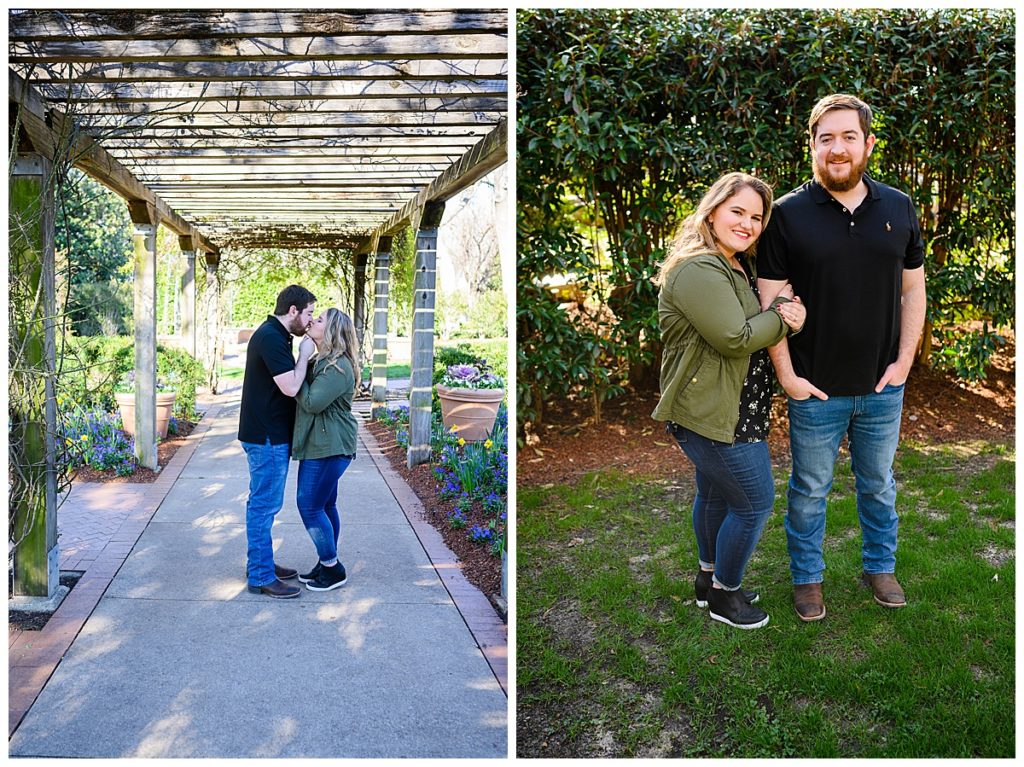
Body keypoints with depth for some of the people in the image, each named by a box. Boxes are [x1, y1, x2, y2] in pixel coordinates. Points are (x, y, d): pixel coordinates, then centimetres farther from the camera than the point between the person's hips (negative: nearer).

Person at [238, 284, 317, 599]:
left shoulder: (274, 335, 14)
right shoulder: (271, 337, -19)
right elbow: (291, 387, -23)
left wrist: (305, 359, 5)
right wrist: (304, 354, -12)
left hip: (270, 435, 11)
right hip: (267, 437, -11)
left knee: (264, 503, 18)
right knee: (264, 504, -3)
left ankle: (261, 563, 29)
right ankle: (261, 576, 5)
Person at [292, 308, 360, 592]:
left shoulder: (338, 367, -19)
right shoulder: (322, 361, 14)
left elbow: (312, 402, -23)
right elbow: (307, 398, 13)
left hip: (328, 448, -10)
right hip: (321, 444, 10)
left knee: (310, 505, -4)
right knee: (324, 505, 15)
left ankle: (333, 569, 7)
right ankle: (326, 564, 26)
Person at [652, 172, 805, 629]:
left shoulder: (739, 266, 11)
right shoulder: (698, 271, -23)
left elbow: (757, 321, 14)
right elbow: (736, 339, -26)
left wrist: (783, 304, -9)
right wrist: (782, 316, -12)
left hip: (720, 408, 11)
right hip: (713, 415, -11)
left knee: (714, 493, 23)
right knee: (756, 501, 1)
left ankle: (709, 579, 41)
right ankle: (724, 596, 19)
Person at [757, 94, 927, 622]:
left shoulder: (898, 208, 2)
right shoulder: (789, 214, -9)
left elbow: (913, 289, 7)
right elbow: (771, 301, -9)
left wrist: (904, 360, 0)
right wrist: (786, 374, -11)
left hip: (883, 387, 3)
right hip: (815, 390, -3)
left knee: (878, 484, 20)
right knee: (809, 489, 13)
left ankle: (880, 566, 42)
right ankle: (807, 577, 32)